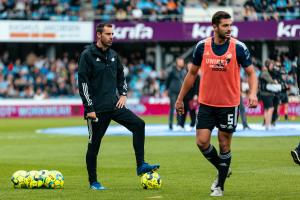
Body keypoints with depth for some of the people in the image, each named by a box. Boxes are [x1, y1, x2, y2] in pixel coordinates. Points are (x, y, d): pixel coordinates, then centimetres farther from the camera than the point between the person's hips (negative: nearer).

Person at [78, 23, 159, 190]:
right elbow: (83, 82, -11)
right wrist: (89, 108, -15)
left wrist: (123, 94, 8)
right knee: (94, 144, 1)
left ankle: (141, 165, -9)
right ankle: (93, 182, 13)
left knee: (138, 124, -12)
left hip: (114, 105, 5)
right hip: (97, 108, -5)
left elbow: (121, 76, 25)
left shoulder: (113, 55, 11)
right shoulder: (88, 55, -8)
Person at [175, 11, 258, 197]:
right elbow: (192, 74, 9)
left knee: (224, 145, 4)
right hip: (206, 104, 2)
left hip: (229, 104, -2)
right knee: (202, 142, -5)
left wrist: (253, 93, -24)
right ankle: (223, 170, 22)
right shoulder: (202, 47, -2)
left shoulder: (238, 47, -9)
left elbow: (251, 73, -5)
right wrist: (180, 98, 11)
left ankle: (220, 186, 18)